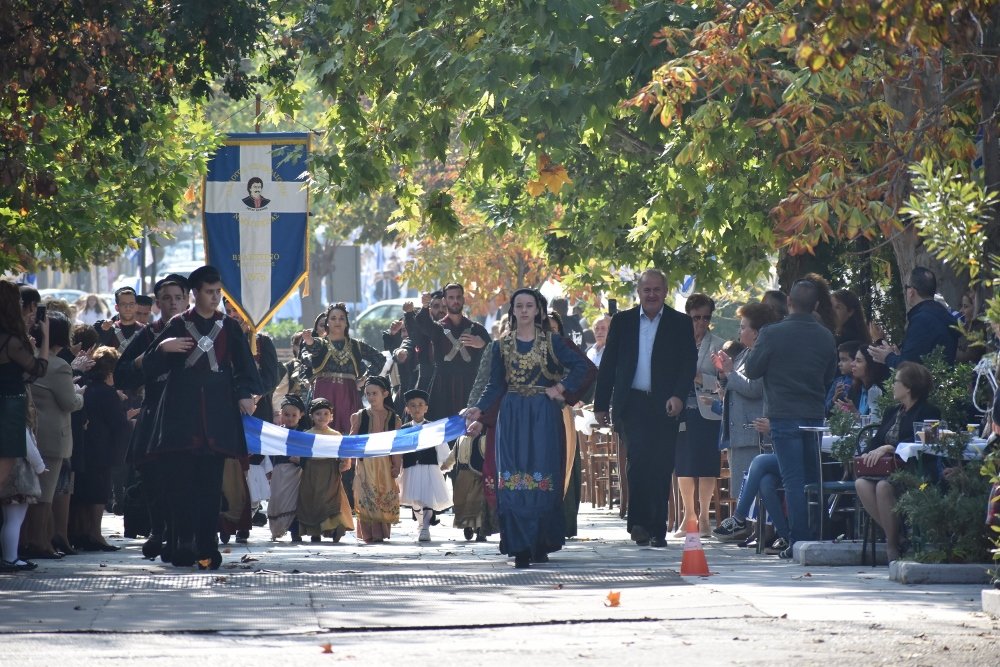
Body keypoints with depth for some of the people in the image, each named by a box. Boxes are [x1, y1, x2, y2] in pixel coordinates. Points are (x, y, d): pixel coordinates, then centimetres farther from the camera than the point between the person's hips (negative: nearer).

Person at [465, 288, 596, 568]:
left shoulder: (551, 342, 3)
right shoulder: (503, 345, 9)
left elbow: (584, 367, 1)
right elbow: (495, 385, 7)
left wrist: (561, 388, -6)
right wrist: (479, 408, -7)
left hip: (543, 418, -1)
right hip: (513, 418, 1)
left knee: (543, 479, -5)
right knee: (513, 481, -7)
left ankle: (541, 545, 3)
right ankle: (520, 548, -8)